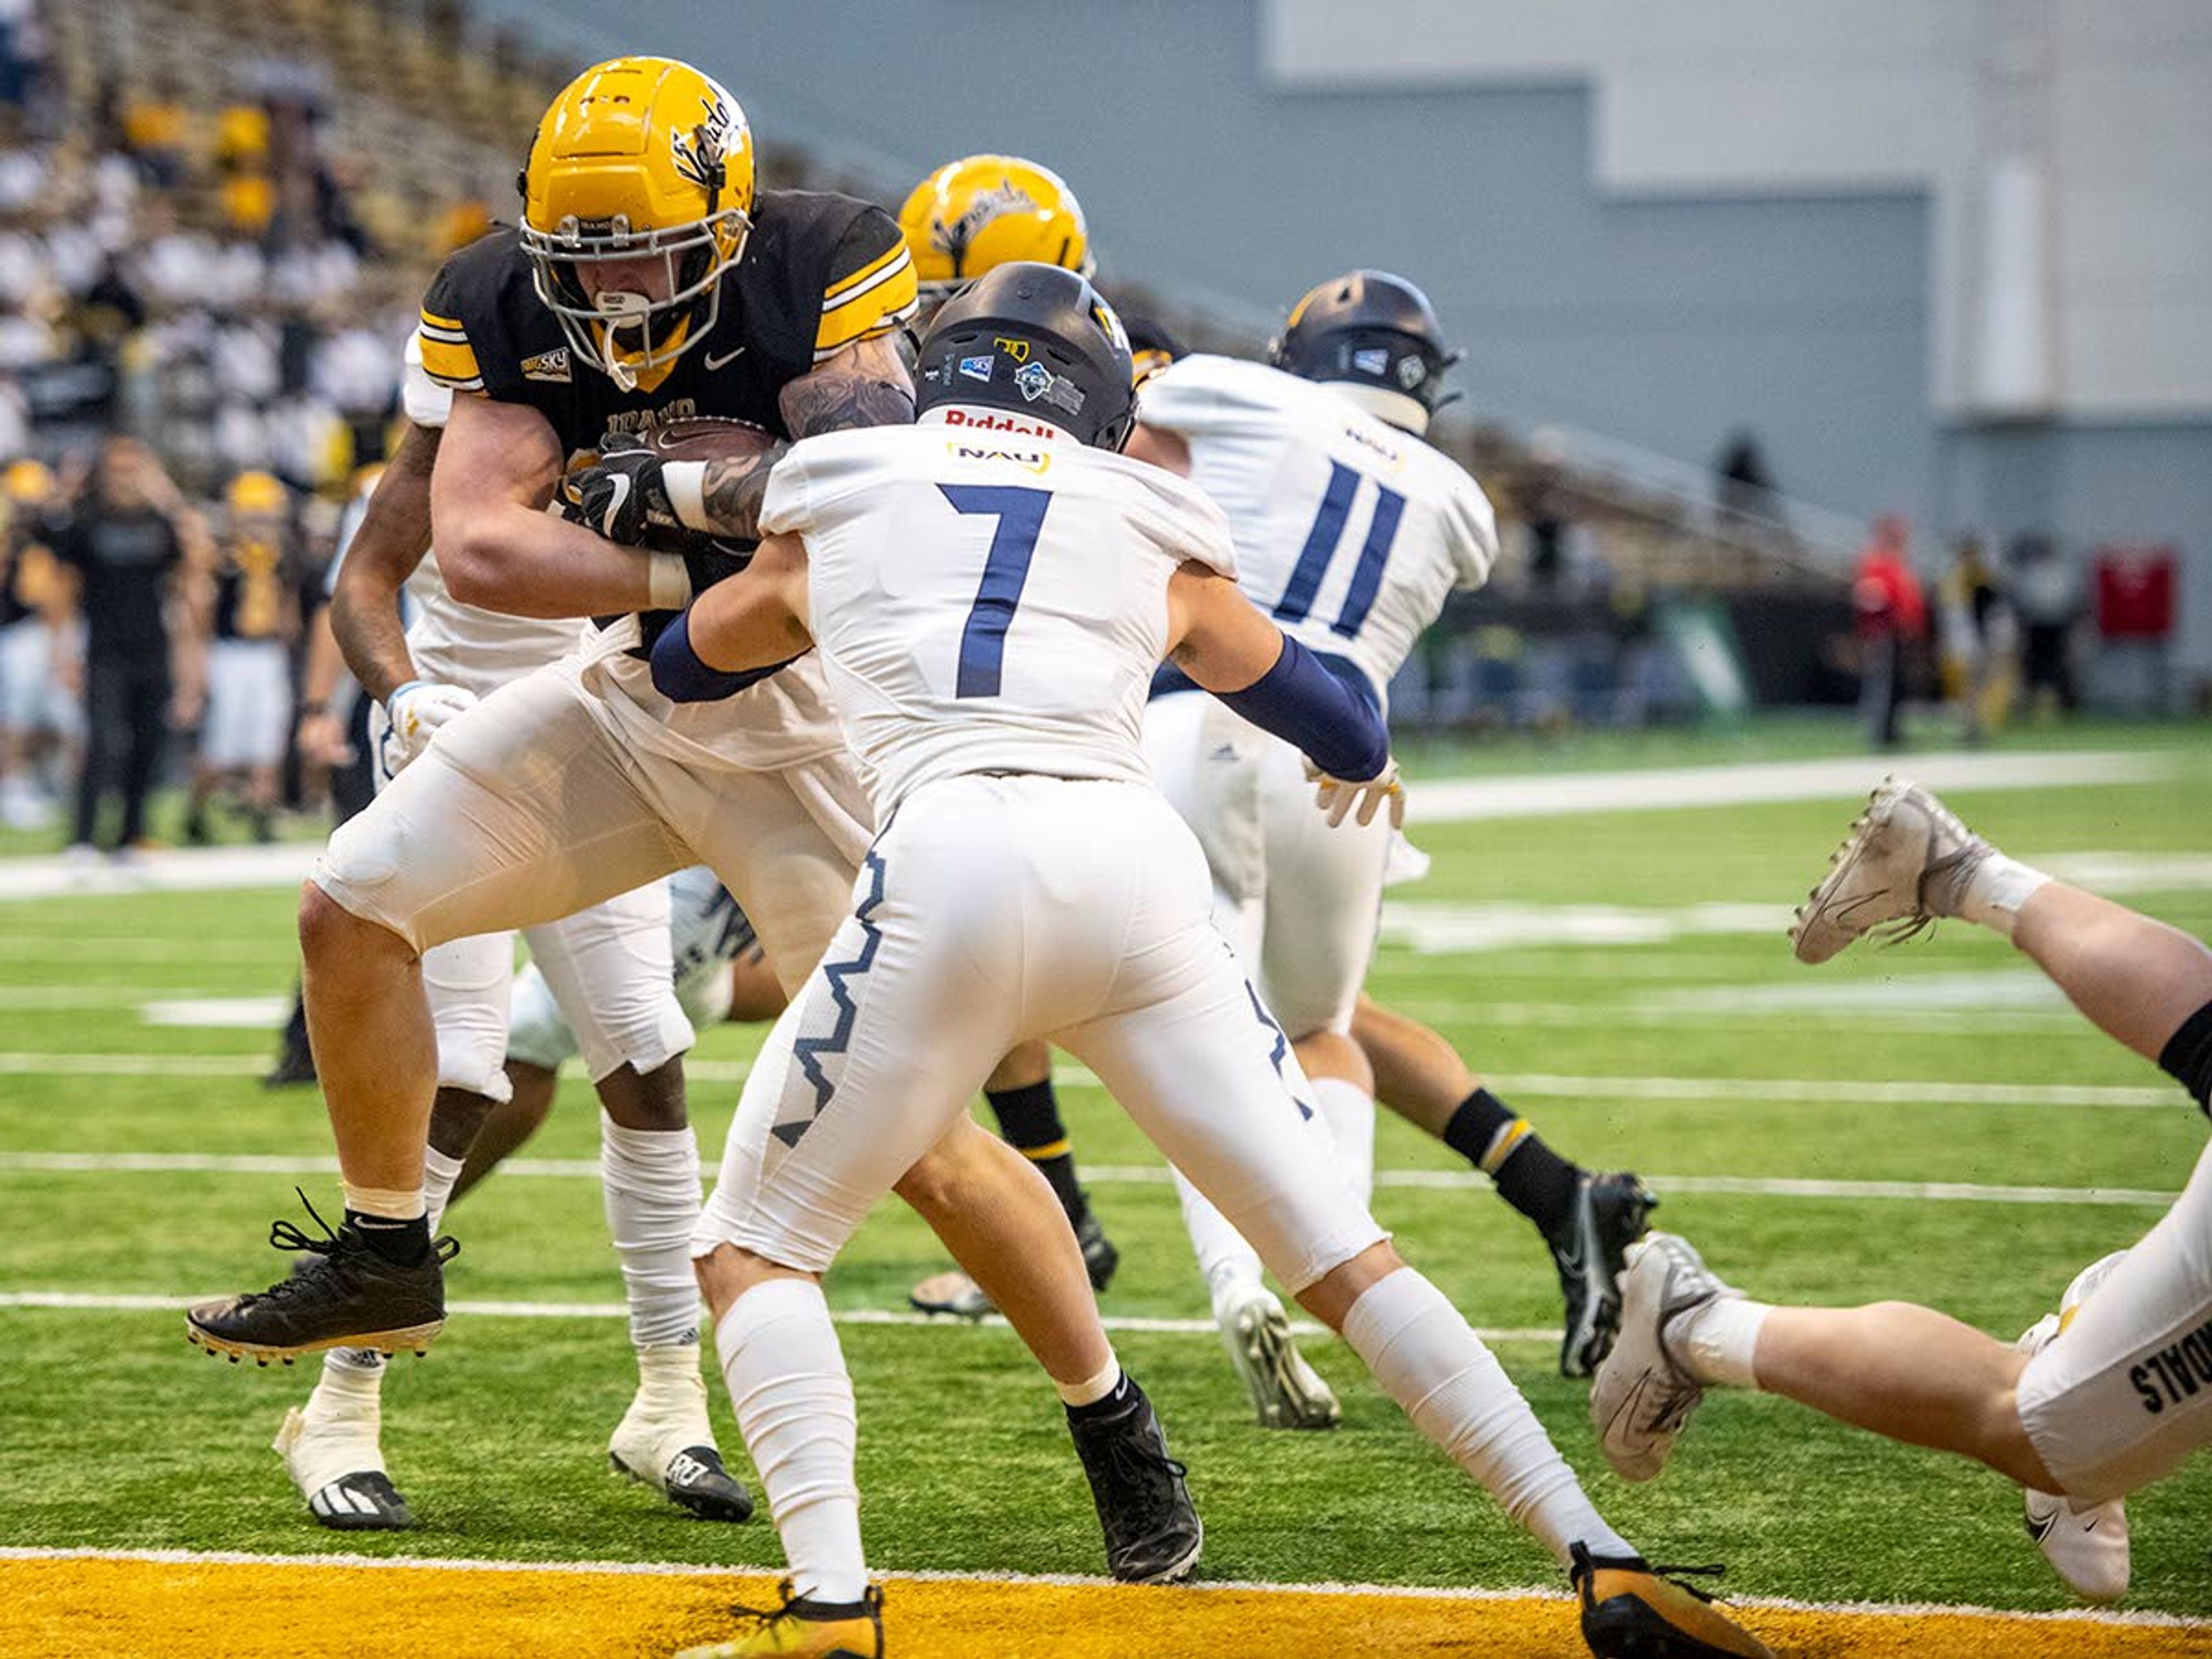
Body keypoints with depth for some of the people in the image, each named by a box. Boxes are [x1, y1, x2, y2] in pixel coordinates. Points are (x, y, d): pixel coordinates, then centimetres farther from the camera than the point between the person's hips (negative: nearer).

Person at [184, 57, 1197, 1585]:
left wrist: (663, 496, -27)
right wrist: (690, 570, -25)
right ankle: (386, 1263, 20)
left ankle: (1119, 1436, 9)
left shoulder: (824, 274, -19)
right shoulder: (513, 312, -7)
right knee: (353, 911, 1)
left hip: (814, 725, -5)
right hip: (633, 697, 5)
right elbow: (476, 549, -18)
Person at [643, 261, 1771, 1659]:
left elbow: (688, 663, 41)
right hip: (1139, 867, 2)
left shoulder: (834, 509, 23)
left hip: (950, 862, -2)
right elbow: (1346, 728, 34)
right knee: (1343, 1252, 10)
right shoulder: (1150, 538, 24)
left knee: (755, 1250, 11)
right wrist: (1368, 765, 58)